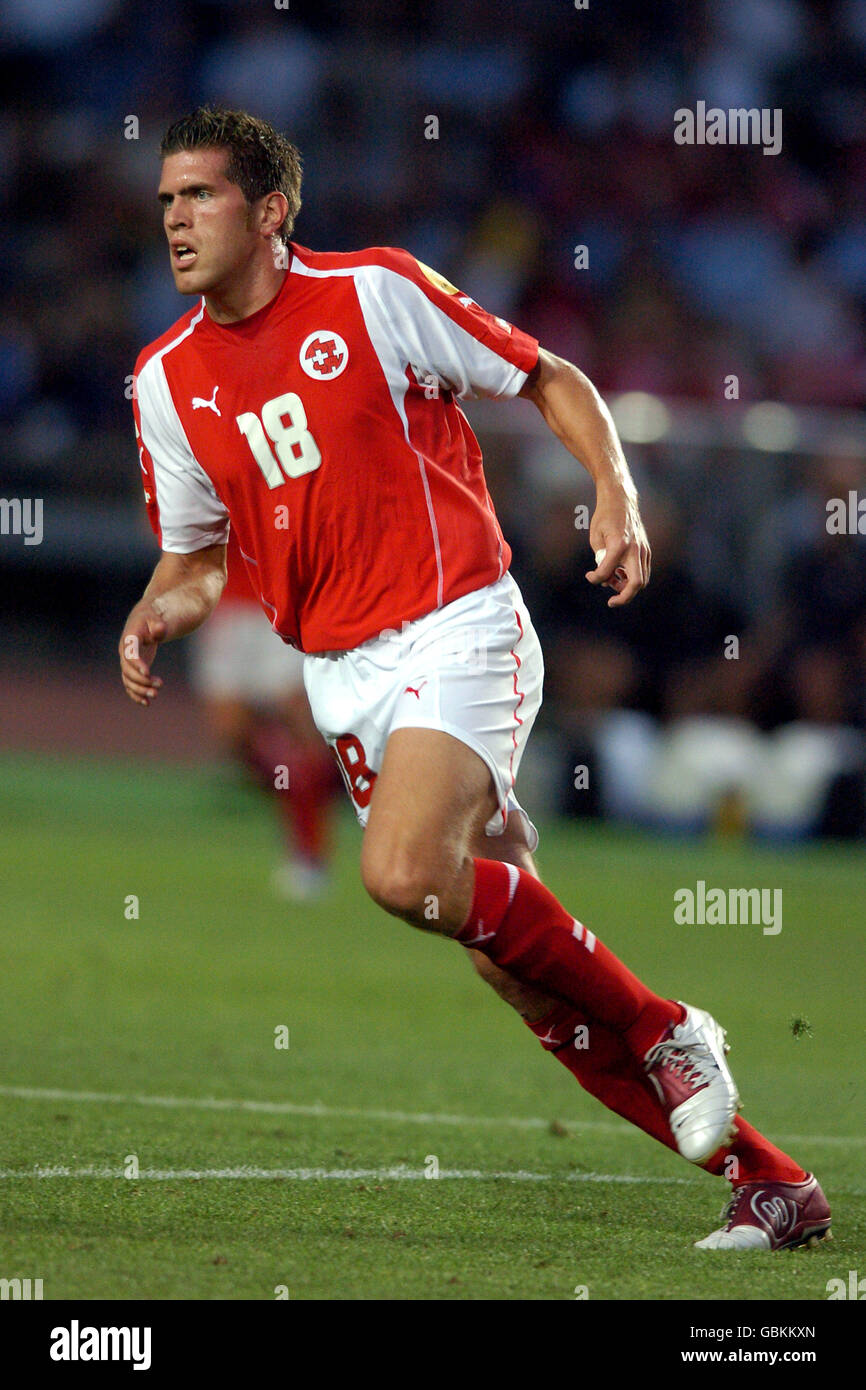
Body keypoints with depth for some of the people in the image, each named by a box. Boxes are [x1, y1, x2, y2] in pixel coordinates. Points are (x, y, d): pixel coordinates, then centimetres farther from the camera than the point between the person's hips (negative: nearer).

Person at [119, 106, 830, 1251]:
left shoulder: (375, 290, -5)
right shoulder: (169, 381, 7)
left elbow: (550, 380, 2)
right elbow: (196, 554, 17)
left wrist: (617, 493, -13)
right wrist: (159, 612, -5)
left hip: (457, 629, -5)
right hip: (341, 675, 5)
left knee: (404, 873, -30)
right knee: (520, 973, 0)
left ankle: (663, 1030, -10)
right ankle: (769, 1184, 8)